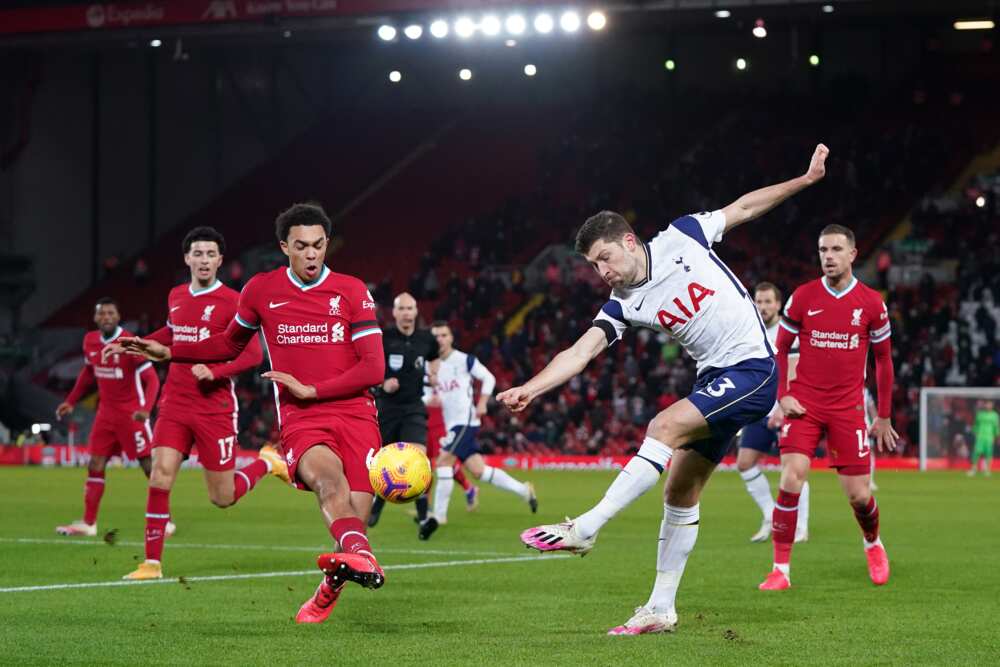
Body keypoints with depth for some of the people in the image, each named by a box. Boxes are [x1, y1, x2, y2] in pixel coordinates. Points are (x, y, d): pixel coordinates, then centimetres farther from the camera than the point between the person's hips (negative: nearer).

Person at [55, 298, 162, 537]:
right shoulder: (90, 342, 3)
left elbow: (152, 379, -17)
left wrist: (146, 409, -31)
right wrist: (71, 401, 20)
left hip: (132, 413, -6)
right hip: (106, 412, 6)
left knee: (149, 466, -5)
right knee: (95, 466, 5)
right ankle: (88, 523, 11)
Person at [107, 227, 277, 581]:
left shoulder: (231, 302, -9)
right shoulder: (176, 296, 9)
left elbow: (253, 354, -12)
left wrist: (214, 371, -26)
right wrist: (131, 345, 25)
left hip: (215, 408, -4)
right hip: (175, 404, 4)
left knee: (222, 498, 1)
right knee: (160, 474, -12)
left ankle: (268, 462, 32)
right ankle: (152, 563, -6)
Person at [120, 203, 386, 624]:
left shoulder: (352, 292, 4)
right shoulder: (261, 290, 9)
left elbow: (373, 368, 0)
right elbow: (230, 344, 29)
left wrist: (310, 389, -8)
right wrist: (168, 352, 19)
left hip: (354, 412, 0)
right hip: (300, 419, 0)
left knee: (356, 516, -15)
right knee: (326, 473, -35)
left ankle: (329, 589, 16)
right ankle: (361, 559, -63)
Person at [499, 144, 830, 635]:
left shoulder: (681, 238, -5)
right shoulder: (623, 304, 3)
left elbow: (743, 208, 8)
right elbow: (579, 353, -6)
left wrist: (805, 180, 7)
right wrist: (529, 388, -21)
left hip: (752, 370, -6)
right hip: (714, 380, 6)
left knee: (665, 426, -24)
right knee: (680, 492, 5)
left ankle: (585, 528, -24)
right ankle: (661, 609, 12)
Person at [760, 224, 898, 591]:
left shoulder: (871, 303, 0)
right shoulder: (802, 297, 0)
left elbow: (883, 359, 10)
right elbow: (780, 349, 9)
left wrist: (884, 416, 10)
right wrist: (782, 395, -4)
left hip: (848, 408, 0)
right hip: (804, 405, 0)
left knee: (858, 495, 0)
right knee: (791, 480, -17)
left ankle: (873, 544, 34)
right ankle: (781, 570, -9)